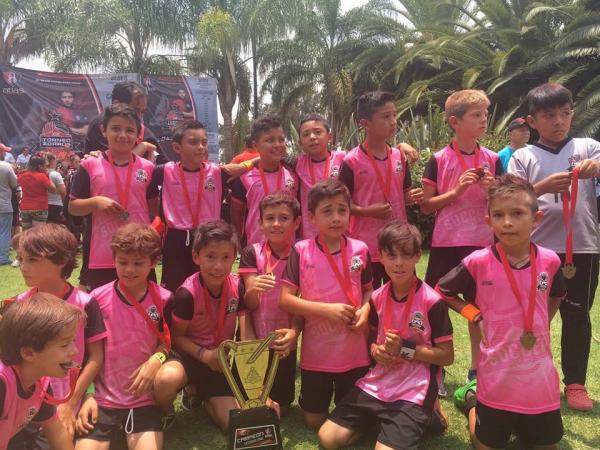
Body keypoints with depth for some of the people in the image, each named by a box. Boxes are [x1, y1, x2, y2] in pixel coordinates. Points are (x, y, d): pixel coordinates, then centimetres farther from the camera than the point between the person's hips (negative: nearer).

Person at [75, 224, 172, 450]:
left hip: (145, 398, 0)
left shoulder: (164, 299, -4)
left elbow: (170, 341, 6)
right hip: (103, 398, 1)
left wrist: (156, 360, -15)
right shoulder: (98, 298, -4)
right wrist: (86, 396, -1)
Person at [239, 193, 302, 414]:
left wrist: (294, 332, -27)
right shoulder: (252, 253, -7)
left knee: (279, 407, 9)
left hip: (283, 342, 0)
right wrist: (253, 290, -36)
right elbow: (249, 303, -13)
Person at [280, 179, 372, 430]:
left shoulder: (360, 249, -3)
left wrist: (365, 310, -10)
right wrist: (327, 309, -22)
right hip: (316, 351, -1)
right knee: (314, 421, 12)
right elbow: (285, 299, -12)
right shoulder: (301, 251, -9)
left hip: (354, 351, 2)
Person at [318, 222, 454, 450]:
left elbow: (447, 356, -10)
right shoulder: (377, 297, 3)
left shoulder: (432, 302, -13)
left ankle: (422, 417, 6)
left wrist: (404, 349, -19)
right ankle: (381, 421, 15)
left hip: (414, 390, -5)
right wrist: (376, 350, -5)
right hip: (378, 383, 5)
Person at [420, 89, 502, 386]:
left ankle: (476, 370, 26)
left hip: (482, 243, 3)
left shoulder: (492, 159, 4)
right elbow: (425, 206, -3)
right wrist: (456, 191, -15)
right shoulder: (439, 160, -4)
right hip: (446, 243, -2)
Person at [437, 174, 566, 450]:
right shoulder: (478, 263, -14)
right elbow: (442, 292, 1)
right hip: (497, 375, -2)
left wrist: (542, 326, 6)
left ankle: (518, 422, 44)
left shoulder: (549, 261, -6)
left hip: (540, 375, 3)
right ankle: (472, 401, 39)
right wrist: (476, 316, -7)